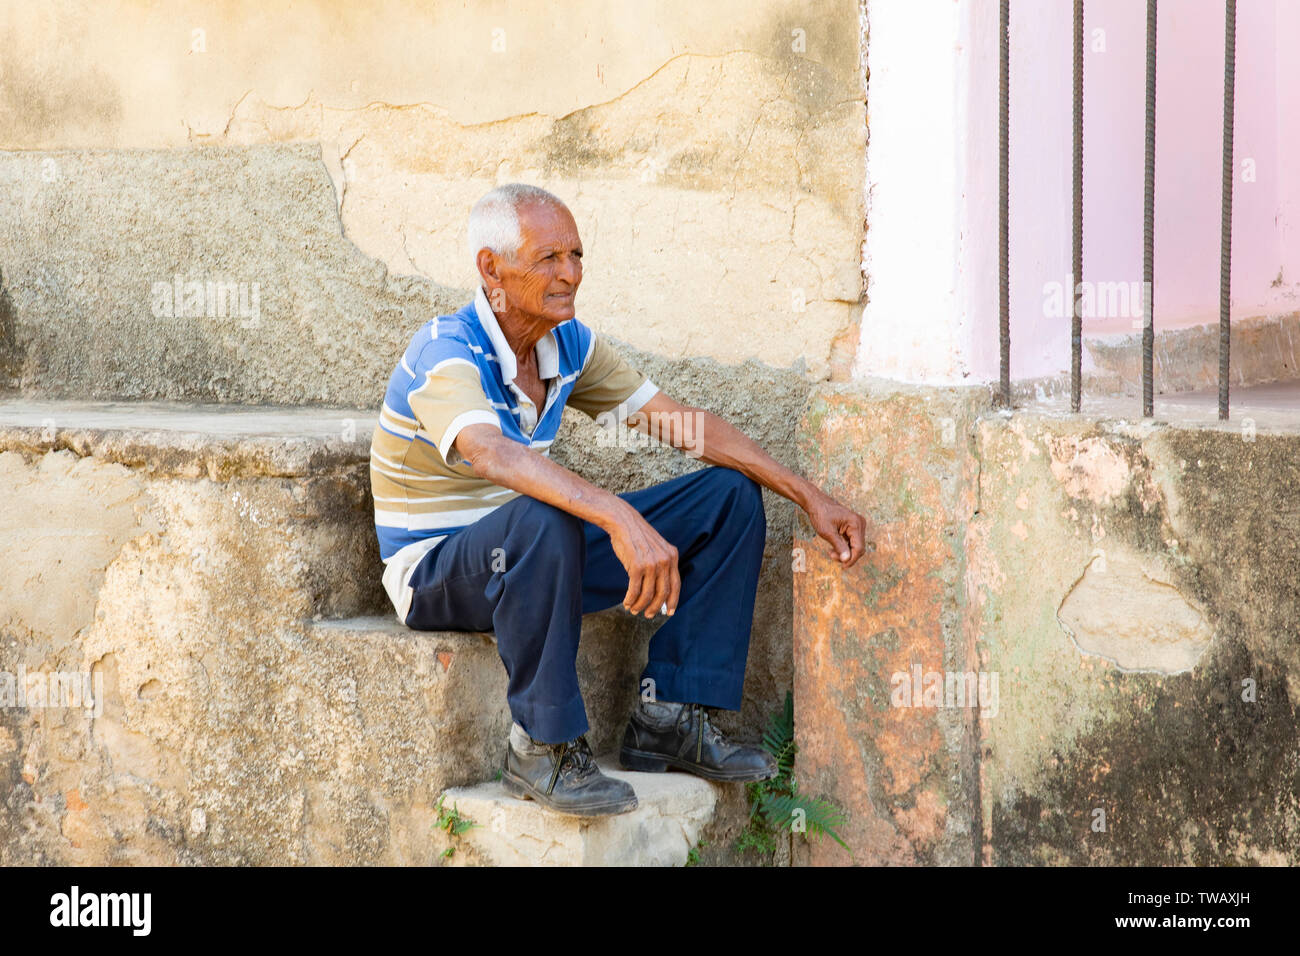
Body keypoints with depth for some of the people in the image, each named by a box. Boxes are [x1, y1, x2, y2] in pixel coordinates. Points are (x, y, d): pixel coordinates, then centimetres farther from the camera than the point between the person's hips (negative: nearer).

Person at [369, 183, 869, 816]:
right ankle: (543, 751, -29)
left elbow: (682, 424, 2)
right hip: (435, 572, -8)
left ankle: (670, 718, -4)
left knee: (731, 496, 0)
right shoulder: (446, 354, -24)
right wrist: (622, 520, -58)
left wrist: (810, 498, -5)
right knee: (542, 520, -42)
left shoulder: (568, 344, 0)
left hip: (534, 555, 8)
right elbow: (491, 454, -45)